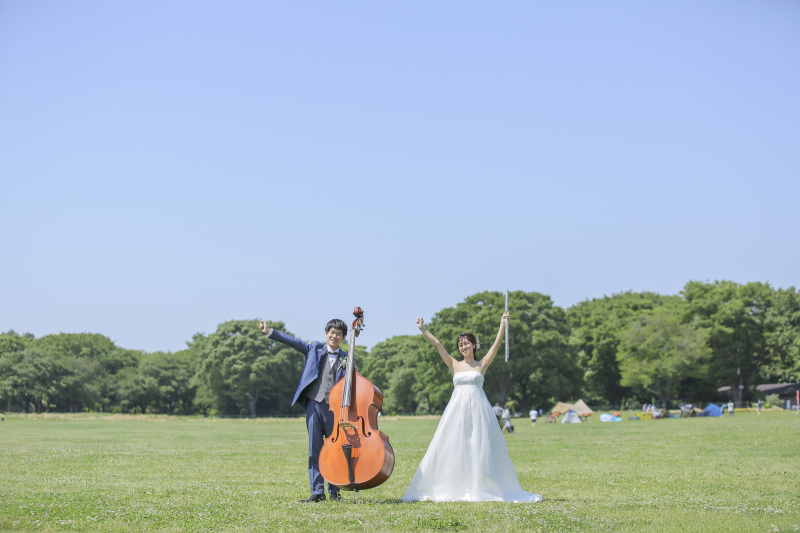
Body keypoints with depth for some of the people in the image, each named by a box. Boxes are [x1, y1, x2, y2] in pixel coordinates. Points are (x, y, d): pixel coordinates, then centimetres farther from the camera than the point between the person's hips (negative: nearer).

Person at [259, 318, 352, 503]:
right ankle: (317, 491, 4)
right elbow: (293, 342, 4)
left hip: (335, 407, 0)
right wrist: (269, 331, -4)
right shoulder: (315, 349, 11)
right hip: (314, 404, 1)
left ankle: (334, 491, 14)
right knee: (314, 449, 0)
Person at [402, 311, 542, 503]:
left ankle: (482, 488, 4)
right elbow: (438, 345, 7)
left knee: (481, 448, -2)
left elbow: (496, 344, 2)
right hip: (457, 408, 1)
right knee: (454, 448, 0)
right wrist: (423, 330, 4)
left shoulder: (482, 364, 7)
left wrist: (502, 325, -4)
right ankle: (453, 488, 5)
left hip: (478, 408, -1)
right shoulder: (454, 364, 11)